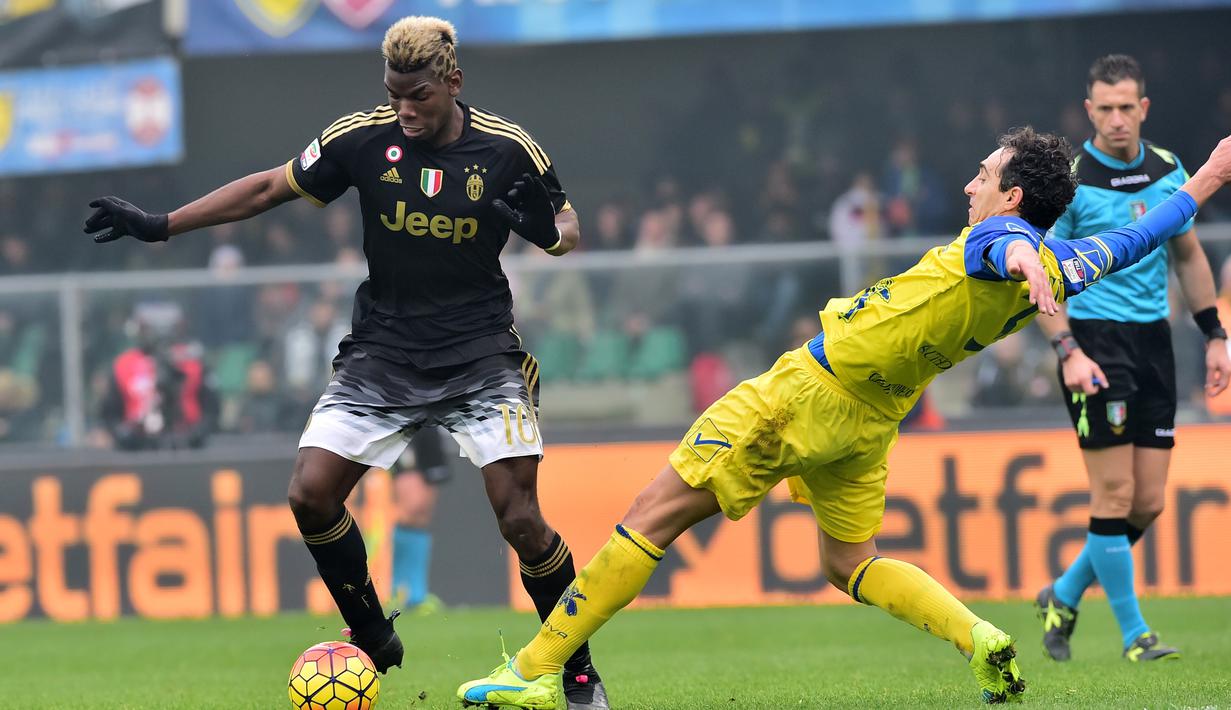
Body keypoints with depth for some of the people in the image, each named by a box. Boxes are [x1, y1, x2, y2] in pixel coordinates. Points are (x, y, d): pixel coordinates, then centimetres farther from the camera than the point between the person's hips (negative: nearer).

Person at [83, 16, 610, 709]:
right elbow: (269, 188, 4)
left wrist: (549, 229, -21)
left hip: (480, 354, -3)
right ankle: (374, 643, 12)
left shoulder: (508, 149, -9)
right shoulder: (363, 138, -7)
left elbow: (569, 228, 4)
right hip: (383, 352, 3)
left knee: (519, 517, -14)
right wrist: (160, 224, 2)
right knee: (311, 495, -10)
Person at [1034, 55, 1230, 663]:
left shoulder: (1168, 171, 7)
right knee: (1116, 492, -8)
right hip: (1094, 338, -5)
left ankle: (1065, 596, 23)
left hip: (1153, 338, 5)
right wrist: (1068, 351, -19)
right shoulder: (1067, 180, -9)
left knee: (1149, 501, 3)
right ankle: (1132, 632, 2)